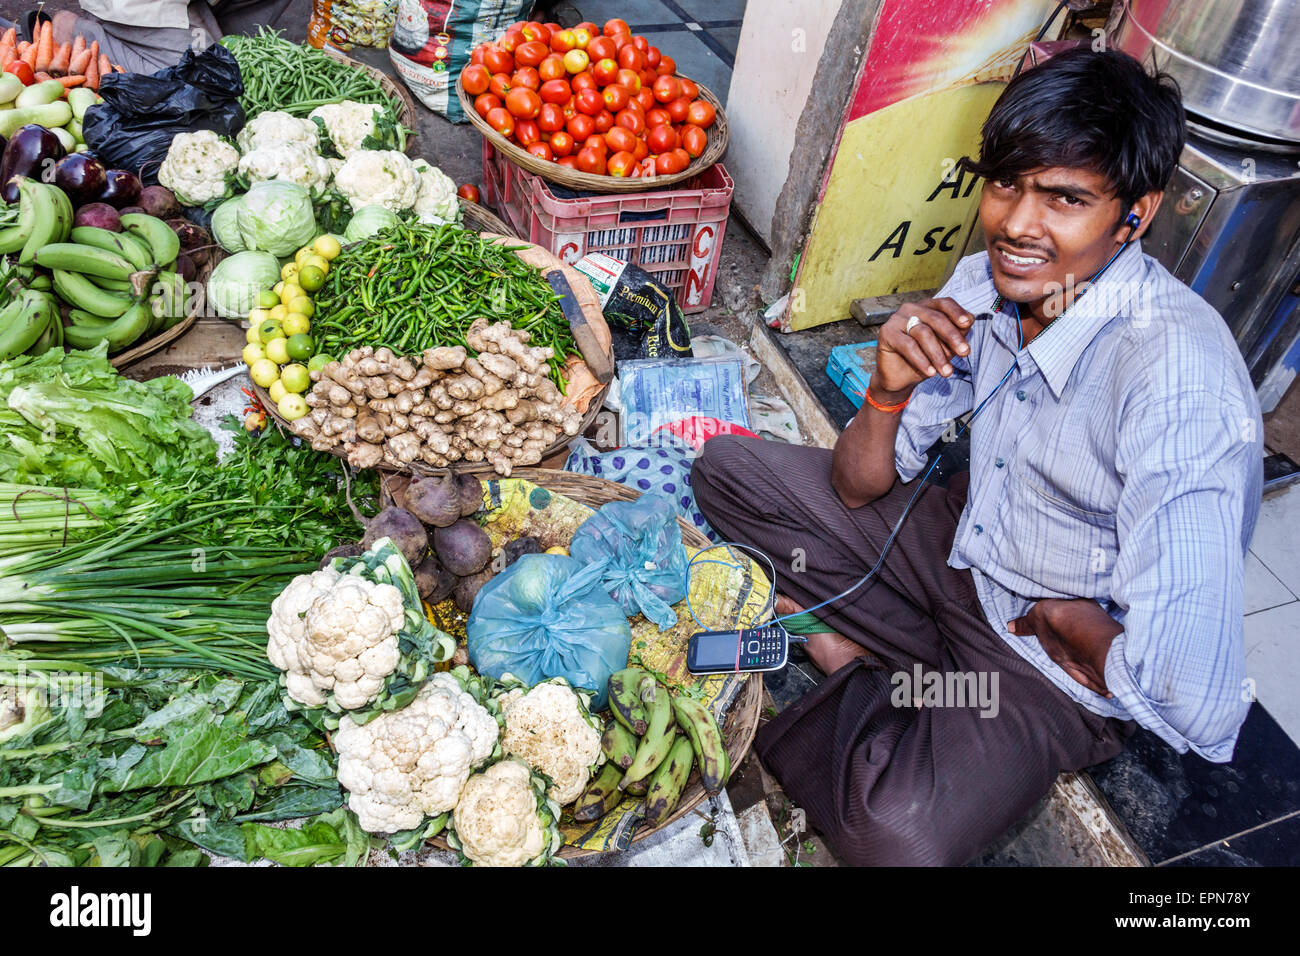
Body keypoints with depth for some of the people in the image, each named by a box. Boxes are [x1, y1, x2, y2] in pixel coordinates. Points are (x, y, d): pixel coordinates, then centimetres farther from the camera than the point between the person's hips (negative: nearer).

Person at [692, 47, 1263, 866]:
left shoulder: (1180, 385, -32)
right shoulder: (986, 286, -11)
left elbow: (1194, 704, -34)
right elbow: (859, 487, -4)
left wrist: (1064, 624, -16)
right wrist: (889, 390, -24)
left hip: (1064, 662, -6)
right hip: (960, 546, 6)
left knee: (896, 830, -33)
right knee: (728, 469, -1)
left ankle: (885, 672, -1)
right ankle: (925, 662, -3)